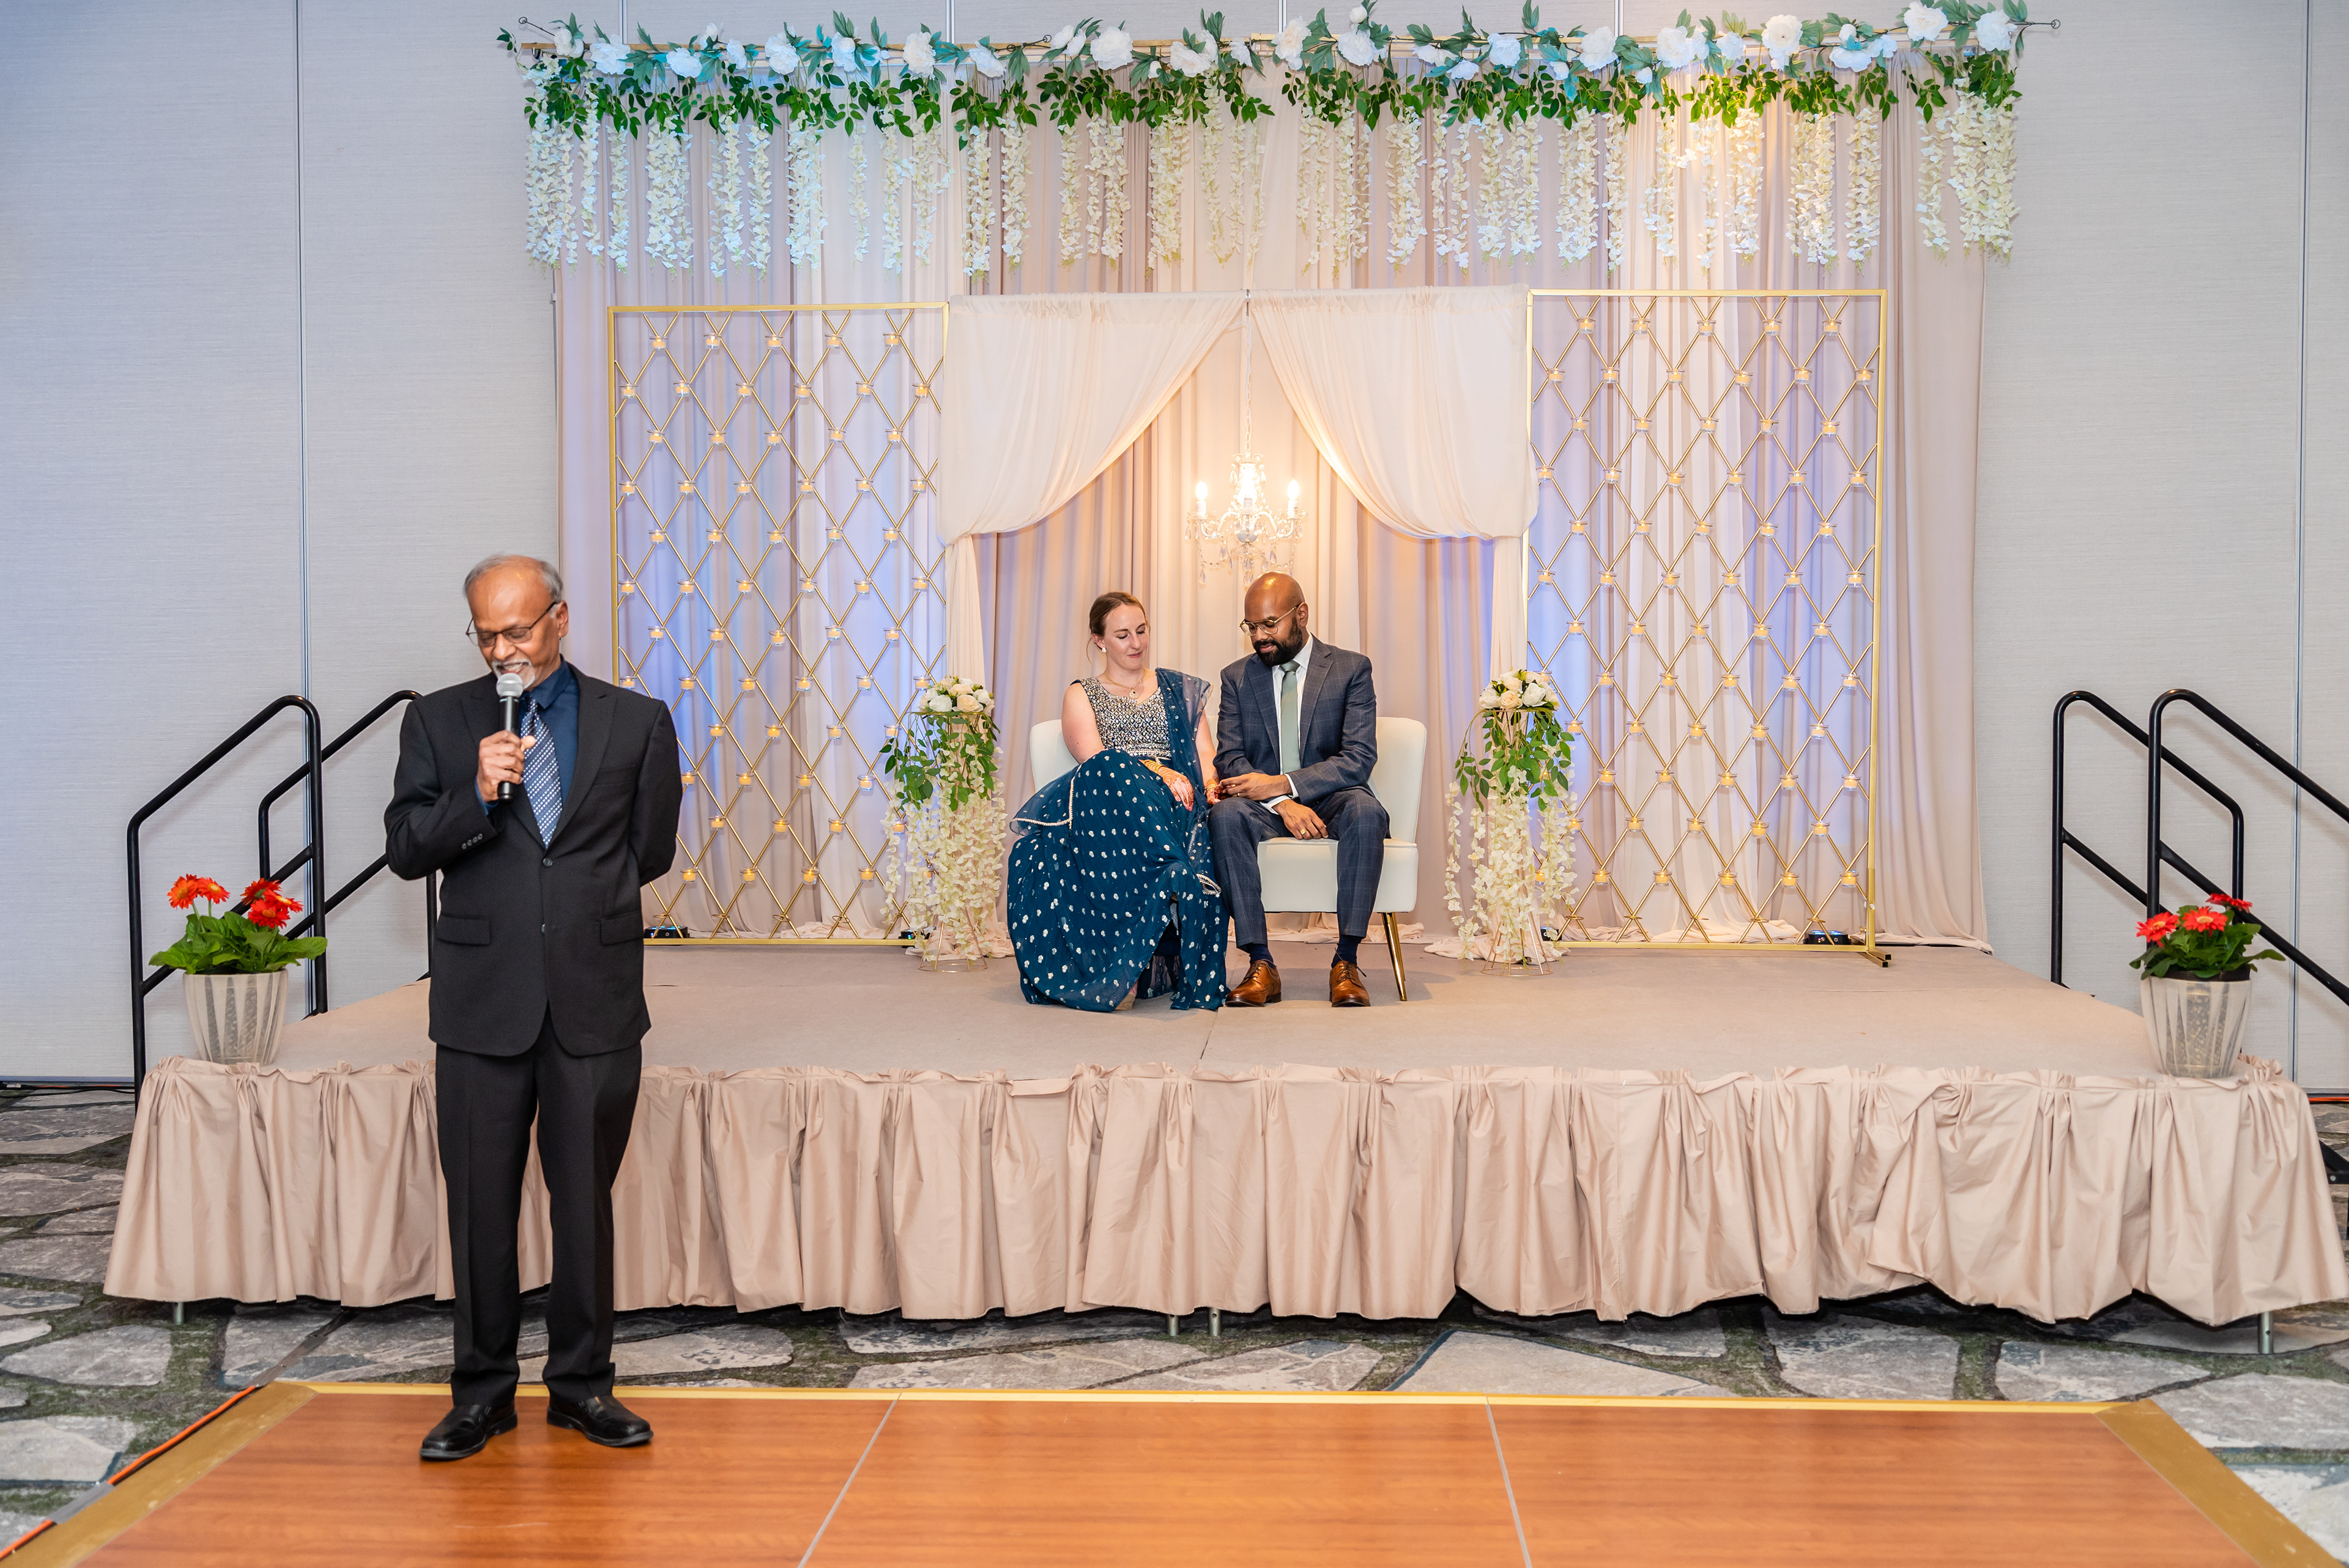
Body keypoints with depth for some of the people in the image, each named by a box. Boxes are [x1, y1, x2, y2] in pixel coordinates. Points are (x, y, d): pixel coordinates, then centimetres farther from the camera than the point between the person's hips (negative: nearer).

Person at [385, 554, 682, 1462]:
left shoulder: (638, 722, 5)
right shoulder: (438, 721, 7)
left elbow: (649, 850, 10)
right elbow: (404, 850, 1)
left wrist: (574, 901, 11)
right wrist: (477, 794, -13)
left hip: (596, 995, 0)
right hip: (483, 998, 0)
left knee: (585, 1199, 7)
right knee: (480, 1204, 6)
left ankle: (581, 1383, 21)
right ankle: (483, 1391, 20)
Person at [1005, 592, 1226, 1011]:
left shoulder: (1179, 689, 28)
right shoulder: (1082, 696, 20)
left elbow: (1203, 751, 15)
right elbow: (1094, 760, 1)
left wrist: (1208, 783, -11)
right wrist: (1155, 773, -17)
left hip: (1174, 803, 2)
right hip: (1104, 800, -1)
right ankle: (1181, 881, -46)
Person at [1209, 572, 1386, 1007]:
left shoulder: (1351, 669, 2)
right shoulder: (1237, 677, 10)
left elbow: (1359, 759, -8)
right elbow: (1229, 759, 0)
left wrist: (1283, 784, -21)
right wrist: (1283, 804, -19)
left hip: (1330, 798, -1)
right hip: (1266, 806, 2)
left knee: (1367, 811, -36)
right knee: (1225, 815, -32)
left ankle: (1346, 961, -32)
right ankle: (1260, 964, -32)